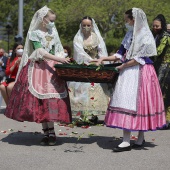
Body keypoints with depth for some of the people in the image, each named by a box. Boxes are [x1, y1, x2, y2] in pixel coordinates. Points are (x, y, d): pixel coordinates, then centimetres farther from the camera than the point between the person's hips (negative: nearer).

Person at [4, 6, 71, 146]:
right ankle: (47, 132, 4)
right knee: (39, 100, -4)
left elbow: (58, 51, 12)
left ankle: (51, 132, -7)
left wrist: (62, 62, -7)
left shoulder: (53, 34, 11)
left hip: (52, 68, 3)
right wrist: (59, 59, -23)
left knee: (51, 100, -7)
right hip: (38, 69, -3)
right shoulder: (34, 33, -3)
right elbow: (41, 52, -14)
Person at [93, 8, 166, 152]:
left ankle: (141, 138, 3)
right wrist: (103, 59, 7)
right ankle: (126, 141, 3)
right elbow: (121, 54, 15)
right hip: (128, 73, 7)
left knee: (139, 104, -5)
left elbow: (140, 59, -14)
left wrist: (123, 66, -11)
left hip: (141, 73, -7)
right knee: (126, 102, 2)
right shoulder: (130, 35, 14)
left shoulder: (145, 35, -9)